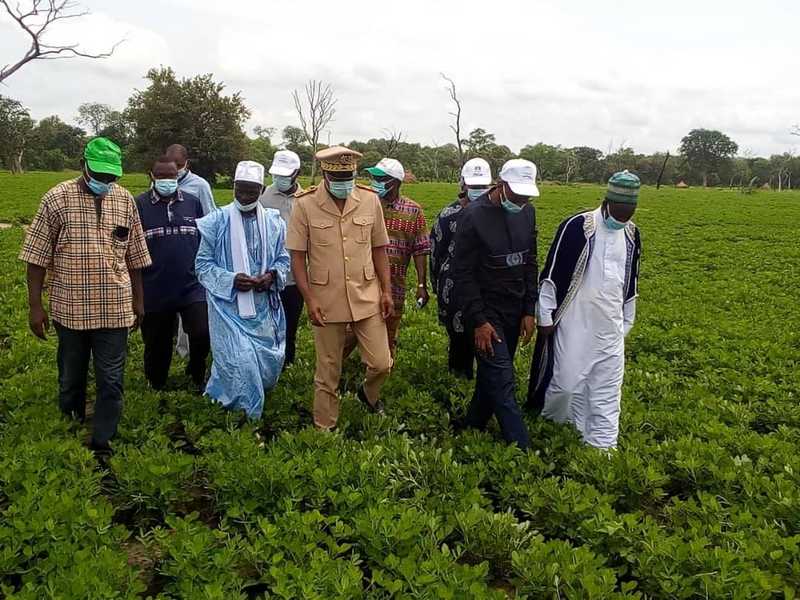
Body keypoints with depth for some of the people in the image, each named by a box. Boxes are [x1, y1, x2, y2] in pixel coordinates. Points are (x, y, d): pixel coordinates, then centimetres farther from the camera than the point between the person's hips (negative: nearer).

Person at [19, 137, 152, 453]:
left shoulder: (125, 200, 3)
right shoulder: (57, 198, -5)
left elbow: (135, 256, 10)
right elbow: (37, 256, -4)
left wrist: (138, 300, 11)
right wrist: (35, 306, -6)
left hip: (114, 308, 1)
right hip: (70, 308, -1)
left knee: (111, 380, 3)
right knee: (71, 377, 16)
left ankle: (102, 444, 16)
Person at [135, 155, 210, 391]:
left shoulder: (193, 202, 6)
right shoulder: (139, 205, -1)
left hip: (192, 287, 1)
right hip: (154, 291, -1)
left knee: (203, 333, -14)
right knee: (157, 346, 12)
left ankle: (196, 373, 16)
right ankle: (157, 388, 36)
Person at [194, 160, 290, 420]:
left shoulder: (273, 221, 4)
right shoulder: (216, 221, -5)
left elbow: (283, 259, 12)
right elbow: (203, 264, -3)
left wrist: (272, 275, -10)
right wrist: (231, 280, -18)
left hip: (264, 305, 4)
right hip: (229, 305, -4)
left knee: (271, 358, 8)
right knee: (240, 361, -10)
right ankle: (247, 415, 15)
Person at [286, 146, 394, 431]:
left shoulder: (370, 200, -2)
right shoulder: (305, 204, -8)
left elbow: (379, 250, 6)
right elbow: (297, 256, -5)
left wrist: (386, 291, 2)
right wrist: (309, 299, -11)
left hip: (367, 297, 2)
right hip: (326, 302, -2)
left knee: (381, 363, 5)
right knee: (328, 373, 10)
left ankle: (369, 394, 39)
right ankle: (324, 429, 28)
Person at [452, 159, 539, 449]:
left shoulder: (527, 212, 1)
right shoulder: (474, 215, -16)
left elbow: (530, 264, 9)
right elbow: (463, 273, -14)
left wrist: (529, 311, 4)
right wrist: (478, 321, -16)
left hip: (515, 310, 6)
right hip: (487, 310, -6)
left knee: (493, 371, 14)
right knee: (502, 380, -6)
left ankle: (474, 426, 31)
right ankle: (522, 447, 0)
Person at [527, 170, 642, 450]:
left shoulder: (631, 233, 5)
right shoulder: (577, 227, -14)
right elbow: (551, 274, -10)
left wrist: (626, 323, 19)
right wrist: (545, 317, -8)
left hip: (610, 327, 5)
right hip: (574, 323, -5)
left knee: (607, 390, 8)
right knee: (566, 382, 1)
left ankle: (603, 445, 20)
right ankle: (541, 421, 29)